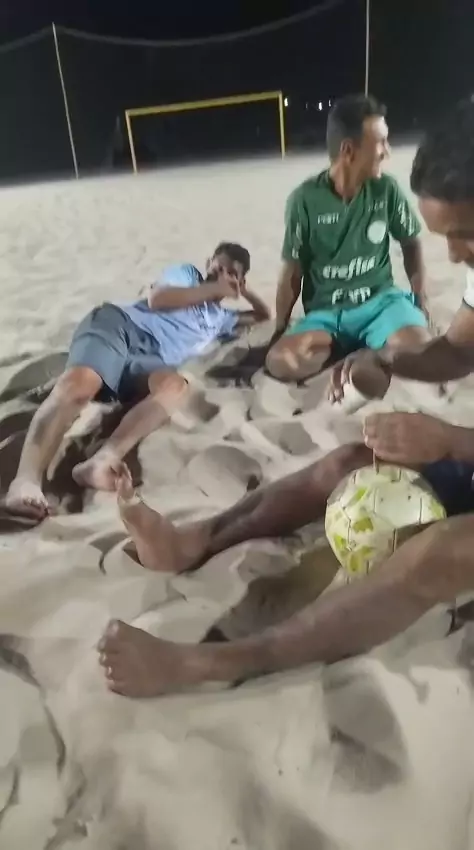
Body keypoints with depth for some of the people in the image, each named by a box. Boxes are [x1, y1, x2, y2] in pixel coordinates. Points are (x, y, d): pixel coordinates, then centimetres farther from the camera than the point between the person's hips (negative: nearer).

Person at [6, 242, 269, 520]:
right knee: (80, 382, -37)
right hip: (118, 324, -2)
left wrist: (245, 292, 32)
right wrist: (213, 289, 8)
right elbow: (157, 299, 4)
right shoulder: (186, 274, 24)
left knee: (175, 384, -37)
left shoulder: (220, 318, 36)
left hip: (148, 361, 3)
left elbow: (264, 317, 49)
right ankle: (27, 480, -51)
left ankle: (102, 463, -55)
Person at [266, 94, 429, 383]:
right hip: (326, 312, 0)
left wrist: (420, 297, 2)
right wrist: (280, 330, -3)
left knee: (418, 347, -33)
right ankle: (362, 346, -7)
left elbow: (411, 243, 12)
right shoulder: (305, 200, -9)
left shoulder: (387, 189, -3)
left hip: (380, 300, 0)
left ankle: (349, 347, -4)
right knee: (280, 362, -29)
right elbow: (293, 272, -1)